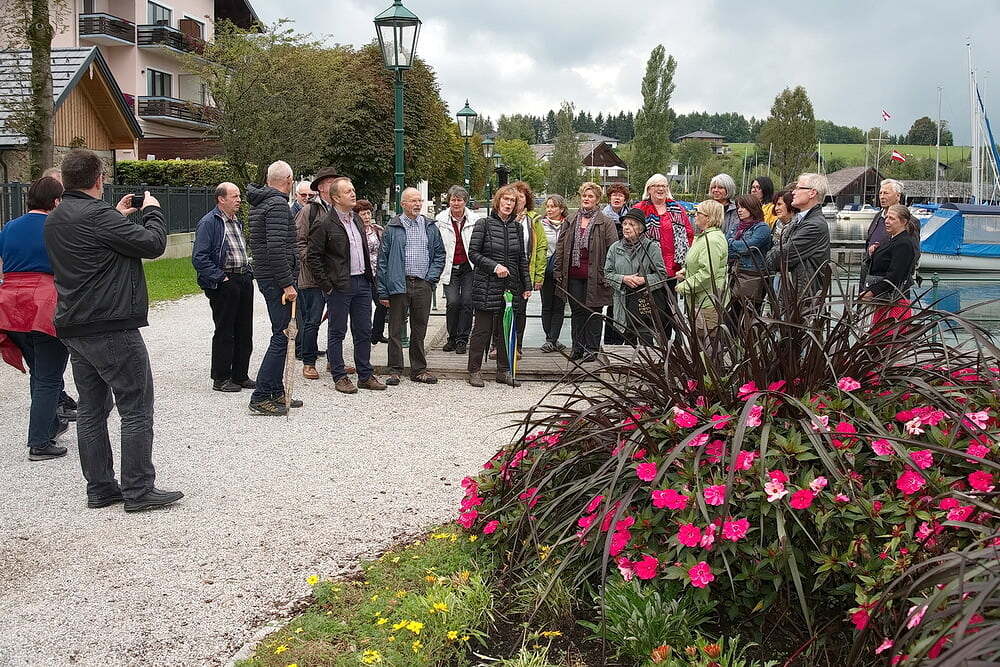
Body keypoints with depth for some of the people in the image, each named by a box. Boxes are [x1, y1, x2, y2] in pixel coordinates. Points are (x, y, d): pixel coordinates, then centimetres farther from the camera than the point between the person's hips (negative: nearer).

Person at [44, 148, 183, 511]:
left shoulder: (55, 220, 12)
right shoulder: (98, 214, -16)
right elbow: (152, 244, -15)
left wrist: (119, 217, 22)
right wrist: (152, 211, 2)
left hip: (73, 329, 9)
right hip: (111, 328, -9)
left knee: (92, 408, 13)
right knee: (136, 408, -2)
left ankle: (100, 488, 17)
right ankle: (139, 490, 0)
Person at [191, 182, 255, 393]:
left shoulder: (236, 221, 17)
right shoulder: (209, 223, -10)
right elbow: (199, 258, -16)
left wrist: (248, 272, 14)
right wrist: (220, 278, -18)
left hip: (244, 280, 8)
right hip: (224, 284, -8)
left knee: (244, 332, 11)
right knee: (224, 333, -1)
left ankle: (240, 375, 21)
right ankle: (220, 379, 9)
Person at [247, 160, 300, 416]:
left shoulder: (258, 202, 15)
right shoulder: (278, 204, -15)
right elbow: (276, 248, -24)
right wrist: (287, 284, -21)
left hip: (265, 276, 10)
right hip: (277, 279, -10)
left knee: (281, 335, 16)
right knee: (282, 337, -8)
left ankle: (277, 392, 22)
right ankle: (260, 398, -7)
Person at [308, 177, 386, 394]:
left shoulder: (357, 219, 13)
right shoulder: (325, 225, -10)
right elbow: (312, 256, -10)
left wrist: (369, 276, 15)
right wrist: (326, 286, -12)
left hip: (362, 282, 7)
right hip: (340, 285, -7)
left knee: (364, 332, 11)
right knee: (337, 333, 3)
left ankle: (366, 375, 19)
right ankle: (339, 377, 11)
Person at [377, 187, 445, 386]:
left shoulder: (430, 227, 10)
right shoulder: (392, 228, 1)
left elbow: (439, 254, 14)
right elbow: (382, 260, 0)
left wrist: (432, 277, -1)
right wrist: (383, 292, -5)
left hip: (423, 285, 3)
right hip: (398, 285, -2)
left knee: (420, 330, 9)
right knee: (395, 330, 2)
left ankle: (419, 369, 17)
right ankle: (395, 370, 9)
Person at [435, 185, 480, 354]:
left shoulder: (475, 220, 0)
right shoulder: (440, 220, 1)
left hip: (469, 268, 0)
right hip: (450, 268, 0)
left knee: (467, 302, -4)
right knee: (453, 302, -10)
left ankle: (462, 340, 8)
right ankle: (452, 338, 9)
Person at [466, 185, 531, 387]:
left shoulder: (516, 227, 12)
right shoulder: (484, 224, -1)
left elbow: (522, 259, 16)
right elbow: (473, 253, -5)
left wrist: (527, 285, 11)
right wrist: (494, 266, -16)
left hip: (510, 287, 4)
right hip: (486, 286, -4)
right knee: (482, 329, 0)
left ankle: (504, 371, 15)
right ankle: (474, 370, 9)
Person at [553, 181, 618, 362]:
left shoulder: (606, 223, 0)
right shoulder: (570, 222, 12)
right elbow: (560, 248, 13)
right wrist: (559, 272, 6)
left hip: (594, 277, -4)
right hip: (573, 276, 4)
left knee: (594, 313, 3)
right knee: (576, 311, 9)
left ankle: (591, 349, 10)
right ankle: (578, 348, 16)